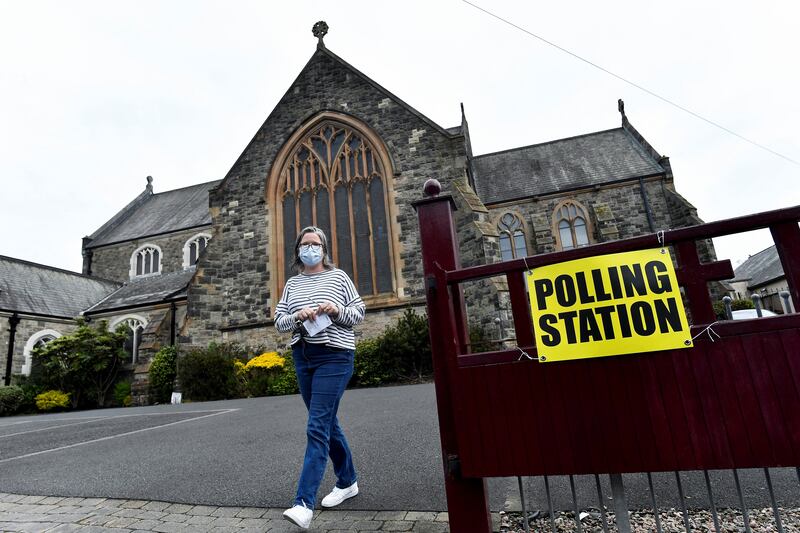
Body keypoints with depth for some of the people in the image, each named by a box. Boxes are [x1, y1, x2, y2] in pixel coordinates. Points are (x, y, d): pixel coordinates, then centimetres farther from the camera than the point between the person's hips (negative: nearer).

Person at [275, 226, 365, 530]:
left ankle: (304, 504, -5)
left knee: (317, 428, -10)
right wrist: (297, 316, -12)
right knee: (327, 423, 15)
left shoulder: (338, 277, 1)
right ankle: (347, 482, 32)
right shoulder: (292, 284, 12)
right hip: (302, 357, 5)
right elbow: (278, 322, 8)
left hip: (334, 356, -5)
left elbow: (359, 313, 2)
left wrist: (337, 310, -16)